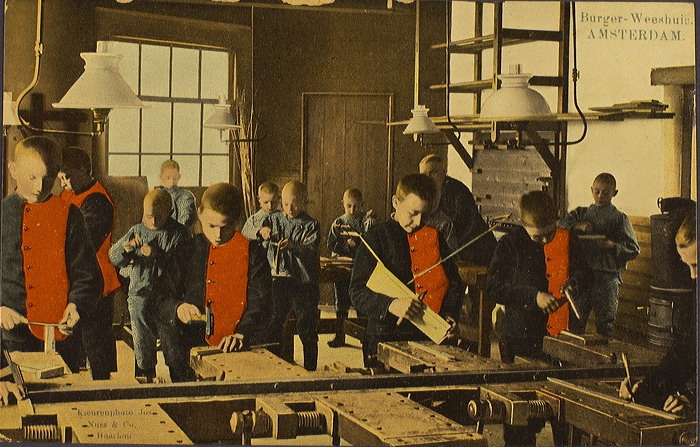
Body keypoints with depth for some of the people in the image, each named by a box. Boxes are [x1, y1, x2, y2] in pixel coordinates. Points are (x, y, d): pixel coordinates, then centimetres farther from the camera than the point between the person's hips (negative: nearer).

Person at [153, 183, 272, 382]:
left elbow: (260, 304, -2)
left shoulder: (252, 253, 6)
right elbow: (160, 298, 12)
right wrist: (177, 308, -12)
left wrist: (242, 334, -22)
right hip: (194, 347, 3)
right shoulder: (186, 252, 14)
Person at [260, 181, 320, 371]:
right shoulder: (273, 220, 10)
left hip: (304, 283, -3)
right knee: (272, 326, 7)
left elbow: (311, 250, -15)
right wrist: (261, 232, -15)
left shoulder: (310, 225, 0)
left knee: (307, 329, 3)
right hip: (278, 281, 3)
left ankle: (310, 369, 14)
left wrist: (294, 246, -35)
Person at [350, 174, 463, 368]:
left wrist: (450, 314, -5)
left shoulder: (434, 237, 12)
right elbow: (358, 292, -11)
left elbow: (454, 282, 15)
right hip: (385, 336, -4)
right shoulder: (378, 237, -3)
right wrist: (392, 304, -30)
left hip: (429, 337, 4)